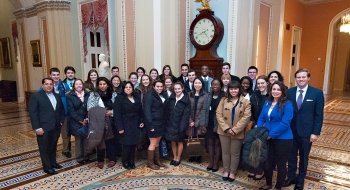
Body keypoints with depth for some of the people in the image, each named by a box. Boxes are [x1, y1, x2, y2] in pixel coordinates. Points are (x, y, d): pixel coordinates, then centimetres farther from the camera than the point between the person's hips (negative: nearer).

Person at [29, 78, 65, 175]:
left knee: (53, 146, 17)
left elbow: (61, 110, 18)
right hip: (43, 128, -5)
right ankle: (47, 167, 16)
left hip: (56, 127, 6)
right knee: (44, 148, 6)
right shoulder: (35, 96, -7)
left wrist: (61, 121, 7)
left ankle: (53, 162, 31)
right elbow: (33, 113, -12)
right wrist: (37, 128, -17)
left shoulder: (57, 96, 11)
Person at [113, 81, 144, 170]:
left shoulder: (137, 98, 11)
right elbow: (117, 114, -11)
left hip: (135, 125, 5)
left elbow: (140, 111, 15)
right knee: (127, 145, 0)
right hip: (125, 126, -5)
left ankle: (132, 162, 23)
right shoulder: (119, 98, -5)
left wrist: (141, 121, 4)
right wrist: (120, 127, -17)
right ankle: (125, 163, 18)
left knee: (133, 144, 8)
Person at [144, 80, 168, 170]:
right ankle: (150, 162, 16)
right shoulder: (149, 96, -11)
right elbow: (147, 111, -16)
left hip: (161, 123, 7)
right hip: (153, 123, -7)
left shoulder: (163, 95, 9)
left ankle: (156, 160, 27)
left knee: (157, 143, 16)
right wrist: (150, 124, -21)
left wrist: (164, 122, 5)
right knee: (153, 143, 2)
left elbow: (164, 109, 11)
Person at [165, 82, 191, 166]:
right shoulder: (171, 98, 1)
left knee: (179, 142, 12)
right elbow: (167, 111, 3)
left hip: (180, 124, -3)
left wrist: (182, 127, -18)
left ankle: (178, 158, 27)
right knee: (173, 142, 13)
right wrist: (167, 123, -2)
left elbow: (186, 115, -13)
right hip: (171, 124, 4)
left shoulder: (186, 100, -11)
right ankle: (174, 158, 29)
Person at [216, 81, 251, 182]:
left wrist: (235, 129, -18)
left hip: (237, 133, -2)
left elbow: (246, 117, -11)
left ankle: (232, 172, 26)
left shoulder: (245, 102, -4)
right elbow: (218, 114, -4)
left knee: (235, 153, 10)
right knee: (225, 152, 13)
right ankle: (226, 170, 29)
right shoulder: (224, 100, 2)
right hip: (224, 131, 2)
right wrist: (226, 128, -15)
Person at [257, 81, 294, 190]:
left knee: (281, 164, 12)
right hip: (268, 138, 6)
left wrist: (271, 134, -21)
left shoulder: (287, 104, -13)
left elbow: (285, 123, -20)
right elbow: (261, 118, 8)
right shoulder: (267, 102, 7)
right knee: (268, 163, 16)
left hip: (283, 139, -5)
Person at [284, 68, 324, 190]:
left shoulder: (317, 93, -6)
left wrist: (316, 132, -10)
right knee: (291, 156, 15)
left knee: (304, 157, 15)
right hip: (291, 131, 2)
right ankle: (291, 177, 34)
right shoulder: (289, 92, -1)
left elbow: (319, 115, -6)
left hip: (306, 132, -1)